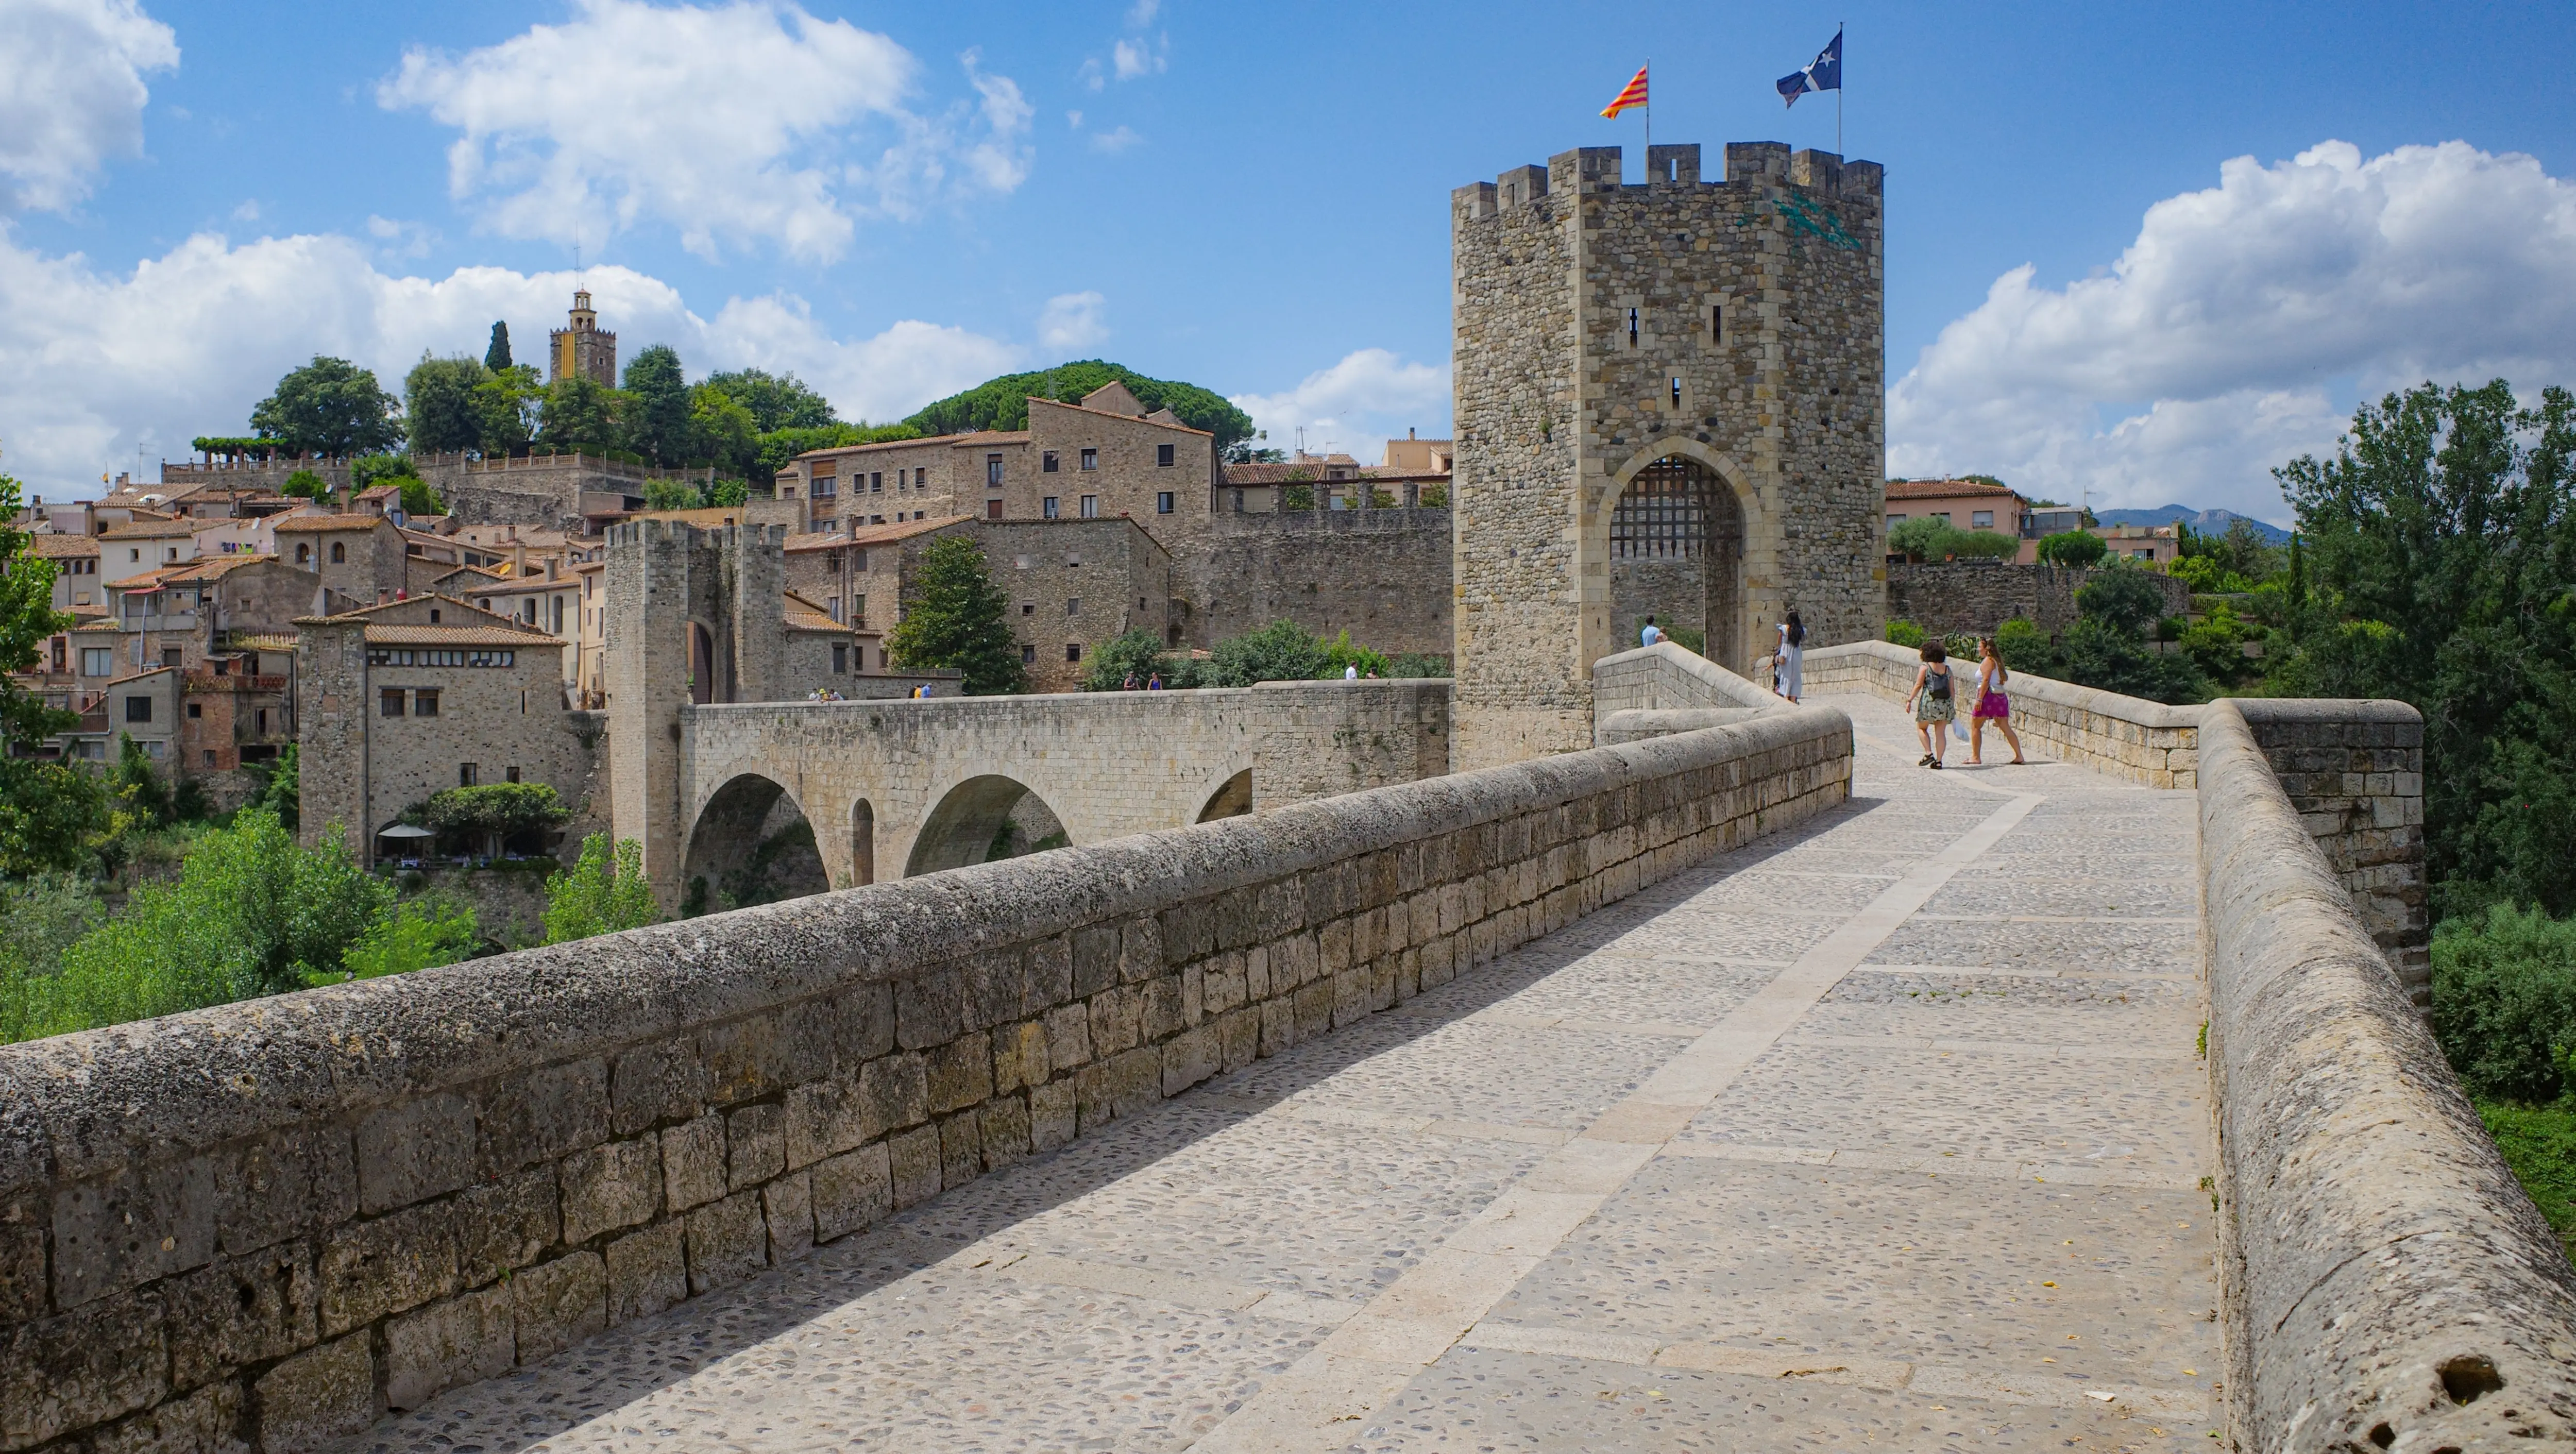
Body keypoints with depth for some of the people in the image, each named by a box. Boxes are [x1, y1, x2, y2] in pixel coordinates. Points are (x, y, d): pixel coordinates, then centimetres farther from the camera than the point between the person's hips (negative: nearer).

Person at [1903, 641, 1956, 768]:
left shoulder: (1925, 667, -2)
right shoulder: (1947, 669, 11)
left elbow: (1918, 686, -8)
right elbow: (1952, 691, 11)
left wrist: (1910, 700, -3)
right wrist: (1953, 707, 17)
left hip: (1929, 702, -4)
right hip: (1945, 704, 4)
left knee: (1921, 728, 14)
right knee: (1940, 732, 7)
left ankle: (1929, 754, 0)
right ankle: (1939, 761, 5)